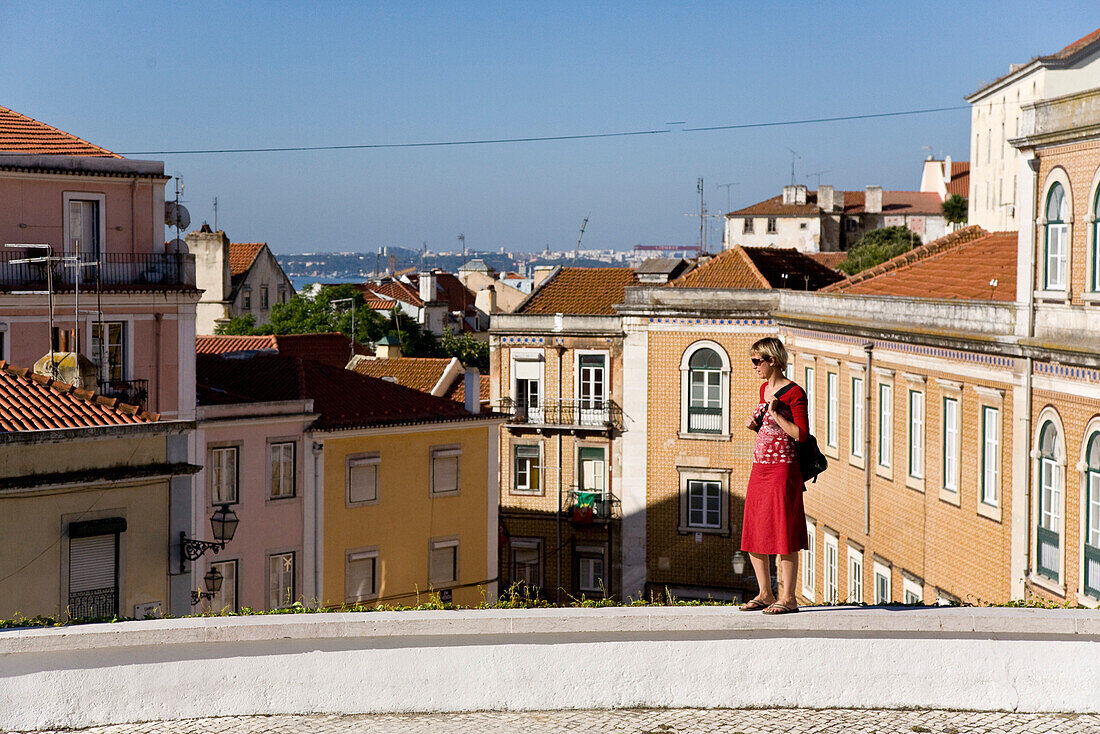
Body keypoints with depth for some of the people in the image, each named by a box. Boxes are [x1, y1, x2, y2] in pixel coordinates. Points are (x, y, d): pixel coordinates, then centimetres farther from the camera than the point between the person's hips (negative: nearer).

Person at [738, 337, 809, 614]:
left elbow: (800, 434, -15)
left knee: (782, 534, -5)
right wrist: (754, 424, 6)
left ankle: (787, 597, 1)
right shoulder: (764, 389, 14)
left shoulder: (794, 393, -11)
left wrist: (774, 413, -19)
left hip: (783, 468, -9)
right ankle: (765, 594, 19)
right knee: (753, 537, 9)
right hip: (759, 467, 9)